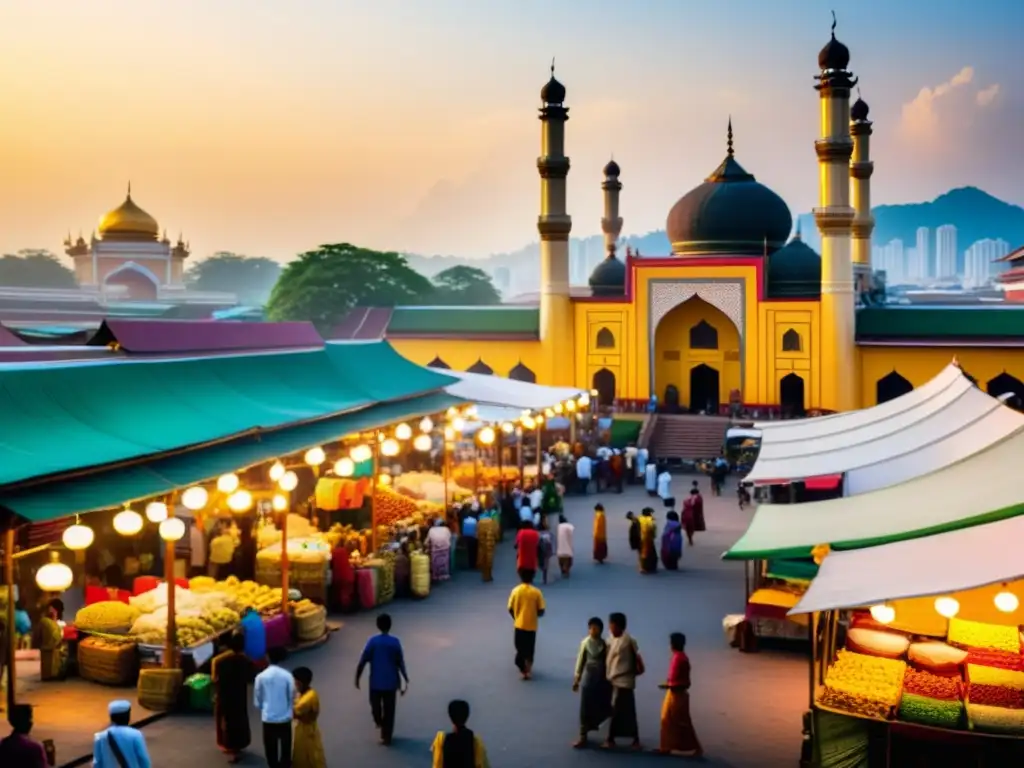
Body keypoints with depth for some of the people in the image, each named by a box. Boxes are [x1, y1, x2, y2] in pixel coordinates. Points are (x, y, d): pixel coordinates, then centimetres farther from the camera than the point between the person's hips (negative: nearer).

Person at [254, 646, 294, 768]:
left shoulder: (261, 676, -10)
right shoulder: (287, 675, -13)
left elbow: (257, 699, -2)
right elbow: (292, 696, -5)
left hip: (268, 717, 1)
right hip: (284, 717, 0)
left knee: (271, 747, 13)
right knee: (285, 746, 16)